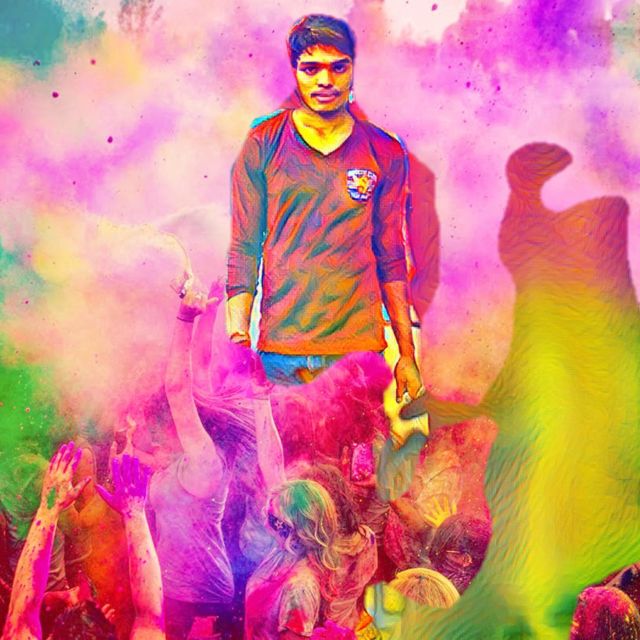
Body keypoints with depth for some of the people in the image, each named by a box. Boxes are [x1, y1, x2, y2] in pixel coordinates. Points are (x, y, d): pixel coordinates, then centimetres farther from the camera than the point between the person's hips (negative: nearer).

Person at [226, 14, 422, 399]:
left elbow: (391, 257, 8)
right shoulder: (263, 144, 2)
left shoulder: (385, 153, 5)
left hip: (359, 350, 1)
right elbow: (244, 249, 3)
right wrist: (238, 339, -4)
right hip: (280, 351, -1)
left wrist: (408, 354, 7)